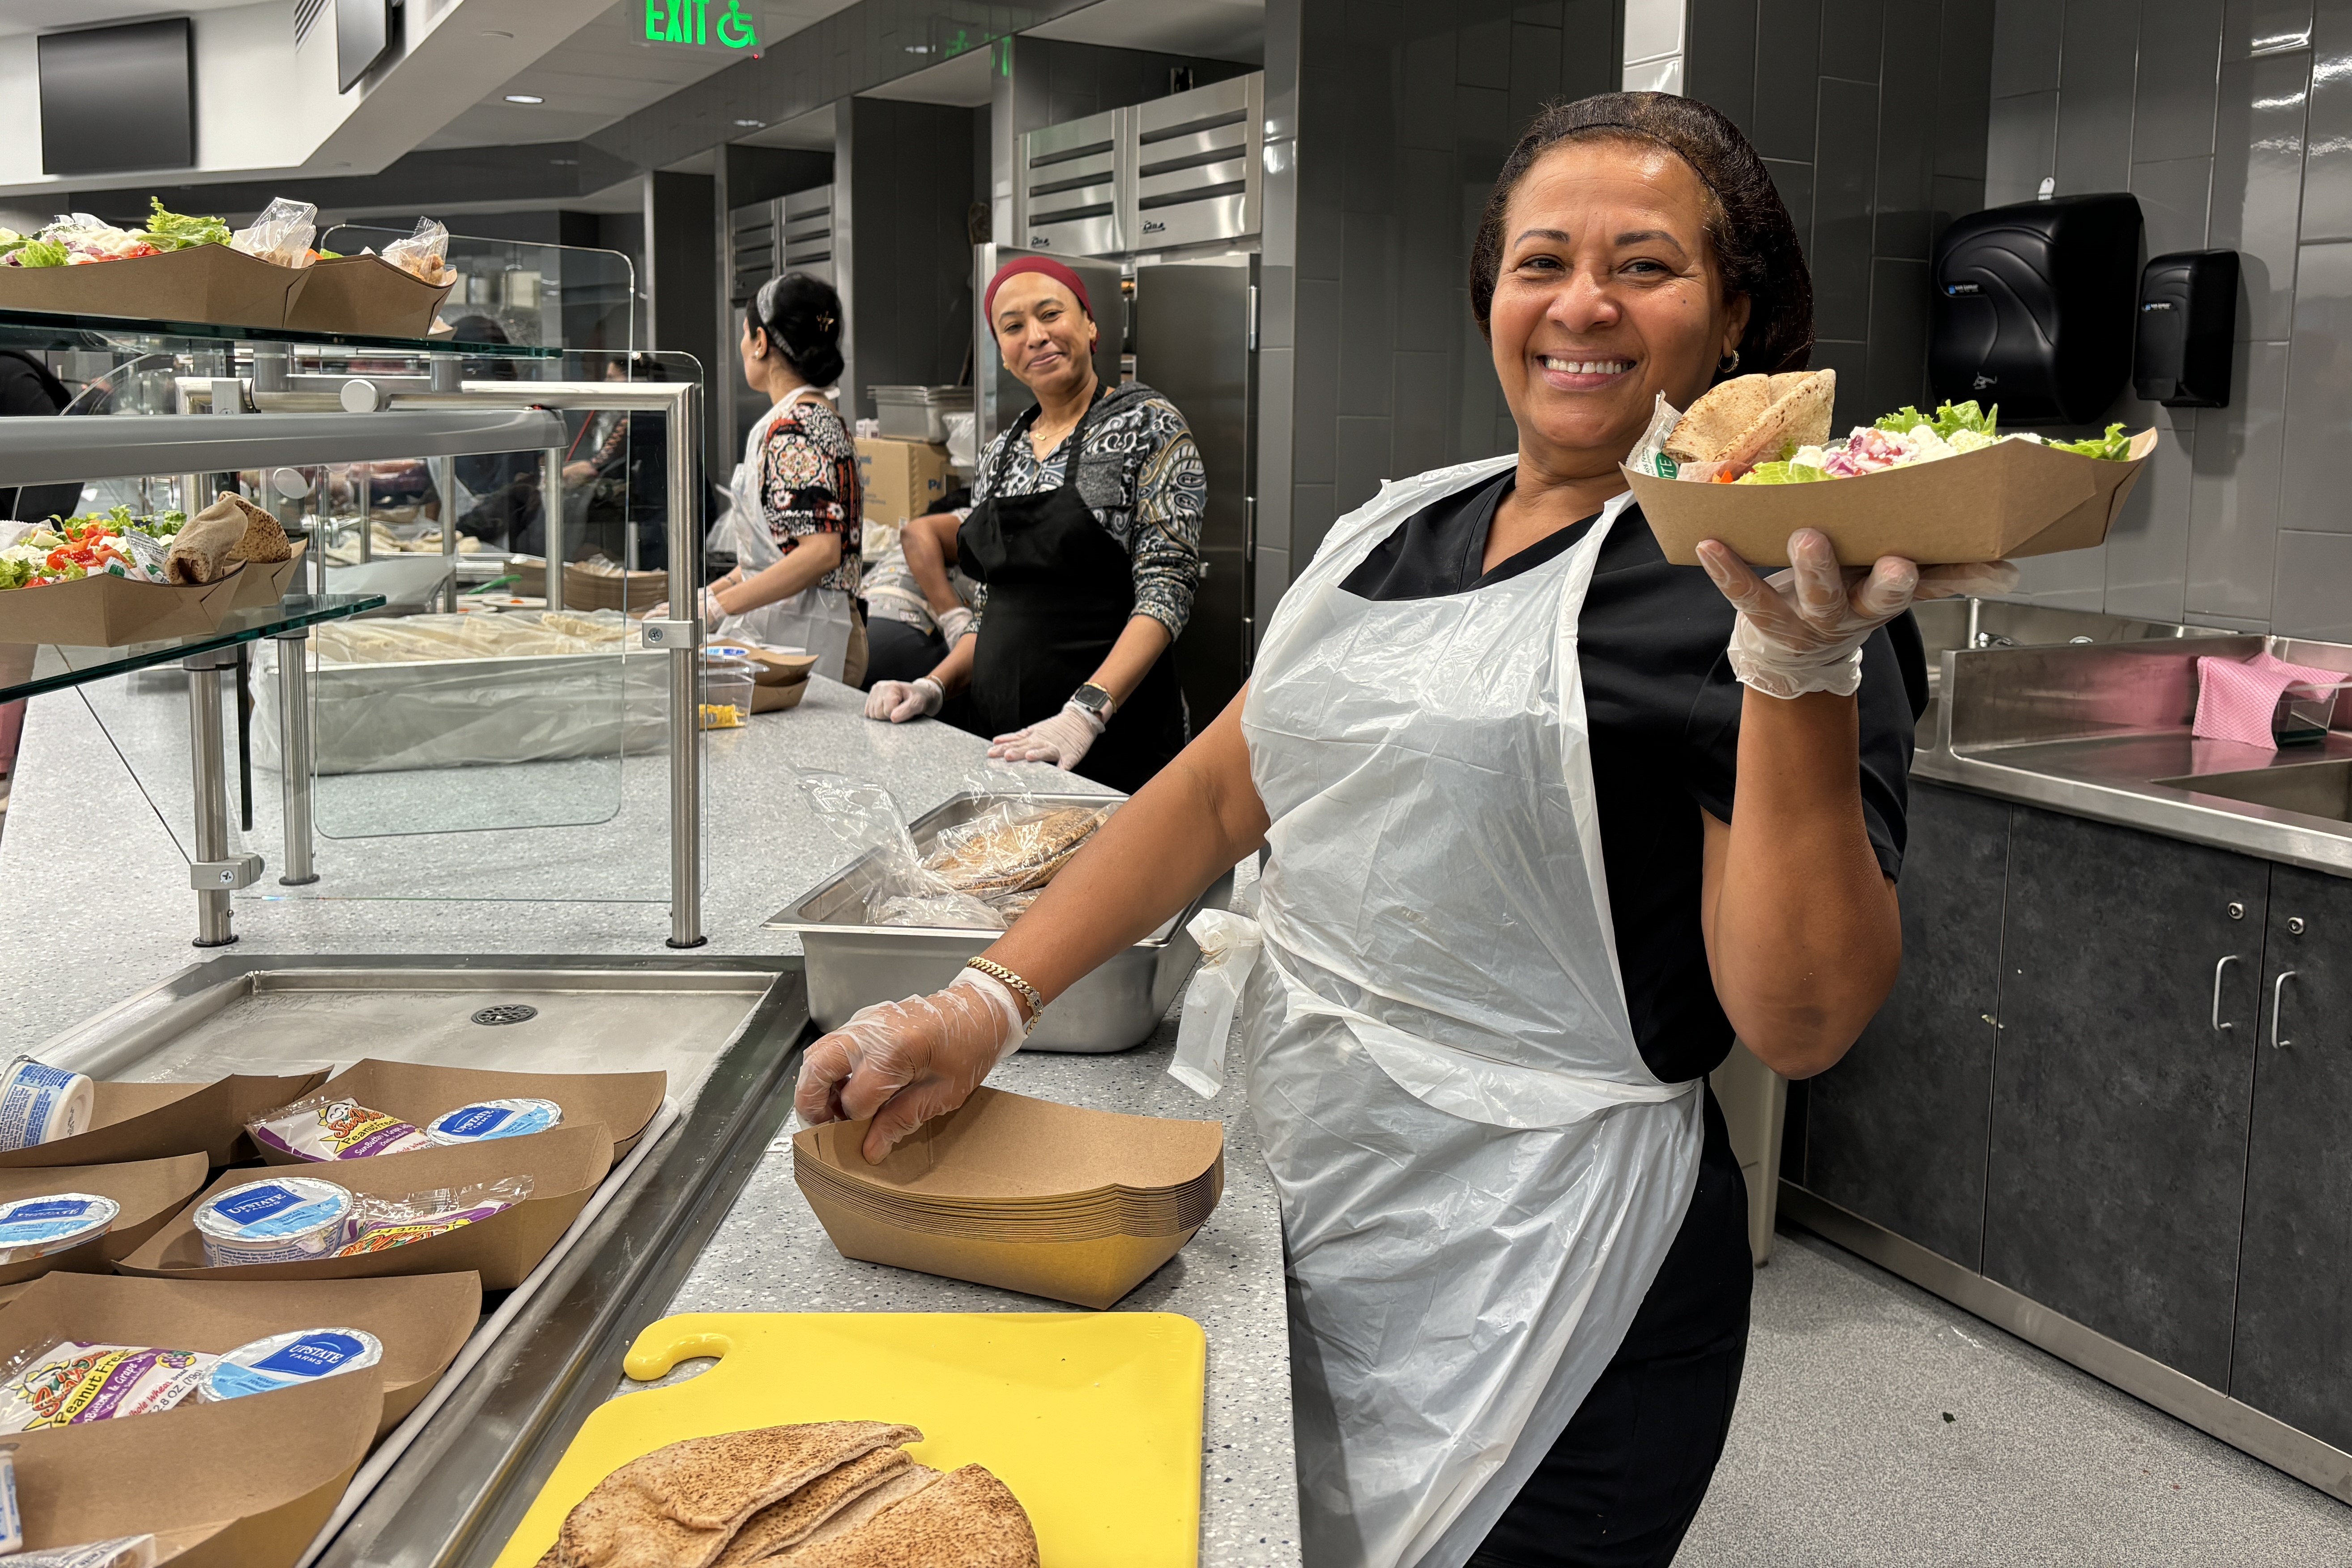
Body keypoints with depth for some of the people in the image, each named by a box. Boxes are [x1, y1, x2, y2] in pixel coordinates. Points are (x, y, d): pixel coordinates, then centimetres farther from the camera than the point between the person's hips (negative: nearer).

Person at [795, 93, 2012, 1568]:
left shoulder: (1765, 583, -12)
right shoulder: (1402, 523, 7)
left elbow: (1802, 1025, -18)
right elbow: (1223, 789, 9)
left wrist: (1800, 671, -29)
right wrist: (992, 1003, 0)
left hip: (1547, 1281, -6)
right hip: (1302, 1223, 6)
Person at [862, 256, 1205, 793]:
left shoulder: (1148, 425, -5)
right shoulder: (1000, 454, 13)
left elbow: (1167, 588, -15)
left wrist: (1085, 713, -26)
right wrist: (936, 687, 1)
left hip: (1112, 739, -5)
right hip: (1005, 739, 5)